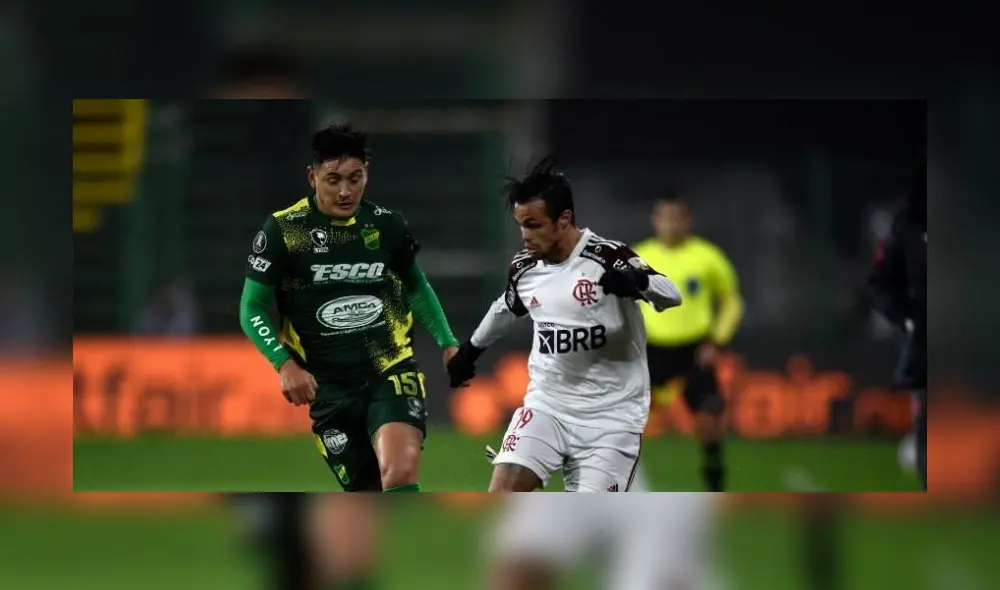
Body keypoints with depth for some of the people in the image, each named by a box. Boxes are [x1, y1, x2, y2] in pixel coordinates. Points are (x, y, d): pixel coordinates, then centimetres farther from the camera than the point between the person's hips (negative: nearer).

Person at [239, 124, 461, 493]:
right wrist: (285, 363, -16)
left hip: (391, 374, 0)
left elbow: (416, 286, 21)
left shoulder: (387, 225, 2)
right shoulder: (282, 231, -6)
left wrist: (448, 343, 11)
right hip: (329, 389, 0)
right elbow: (253, 309, -1)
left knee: (399, 474, -25)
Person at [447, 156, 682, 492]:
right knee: (502, 493, -15)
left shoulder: (608, 258, -14)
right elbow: (505, 309, 26)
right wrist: (470, 351, 40)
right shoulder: (524, 269, 4)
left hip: (610, 414, -4)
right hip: (548, 403, 4)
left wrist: (636, 281, -45)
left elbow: (671, 295, -23)